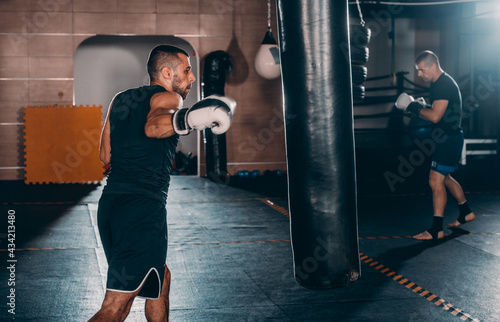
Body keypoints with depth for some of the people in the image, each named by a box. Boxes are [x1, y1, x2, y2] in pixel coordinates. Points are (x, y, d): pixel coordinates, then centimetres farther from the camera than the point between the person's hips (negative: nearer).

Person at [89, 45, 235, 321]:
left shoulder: (120, 99, 19)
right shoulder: (167, 97, -3)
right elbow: (154, 126, -27)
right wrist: (188, 119, -44)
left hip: (110, 203, 9)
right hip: (143, 208, -8)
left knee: (161, 279, 26)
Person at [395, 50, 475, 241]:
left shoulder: (444, 85, -19)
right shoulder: (439, 84, 14)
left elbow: (435, 116, -26)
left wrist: (413, 107, -14)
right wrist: (421, 106, 2)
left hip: (449, 139, -11)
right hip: (446, 139, 11)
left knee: (436, 181, -12)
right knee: (444, 178, 23)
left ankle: (436, 229, -8)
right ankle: (466, 213, 38)